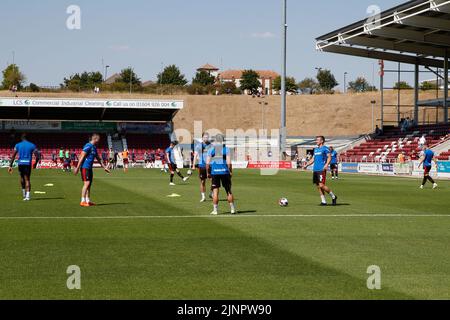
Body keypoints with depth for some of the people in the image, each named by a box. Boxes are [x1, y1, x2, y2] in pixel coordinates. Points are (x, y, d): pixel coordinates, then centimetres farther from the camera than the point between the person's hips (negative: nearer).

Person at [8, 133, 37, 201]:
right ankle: (27, 195, -14)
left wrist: (10, 166, 0)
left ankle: (24, 192, 29)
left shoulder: (18, 145, 7)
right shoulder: (32, 145, 5)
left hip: (20, 163, 1)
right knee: (27, 179, -1)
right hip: (28, 164, -1)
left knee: (22, 178, 22)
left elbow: (13, 156, 1)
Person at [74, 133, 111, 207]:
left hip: (89, 168, 9)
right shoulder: (88, 146, -12)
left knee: (89, 184, 9)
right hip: (85, 167, -9)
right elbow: (82, 156, -16)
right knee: (86, 183, -14)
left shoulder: (94, 147, 17)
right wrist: (77, 168, -19)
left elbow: (98, 159, 27)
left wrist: (104, 167, 28)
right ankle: (83, 201, -15)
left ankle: (88, 201, 14)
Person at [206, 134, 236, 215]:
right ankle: (233, 209, 13)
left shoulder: (211, 149, 3)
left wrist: (208, 173, 11)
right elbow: (228, 163, -8)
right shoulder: (226, 149, -1)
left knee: (215, 191, 4)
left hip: (214, 172, 1)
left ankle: (215, 210, 4)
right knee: (228, 191, 9)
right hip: (224, 172, -1)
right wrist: (231, 172, 3)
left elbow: (207, 163, 0)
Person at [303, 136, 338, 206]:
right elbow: (313, 159, 25)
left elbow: (329, 157, -10)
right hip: (315, 170, 8)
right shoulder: (316, 149, 19)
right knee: (318, 186, 5)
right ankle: (323, 201, 10)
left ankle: (333, 197, 2)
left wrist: (326, 165, -26)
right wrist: (307, 165, 14)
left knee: (321, 185, -14)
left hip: (321, 170, -8)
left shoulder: (325, 148, -4)